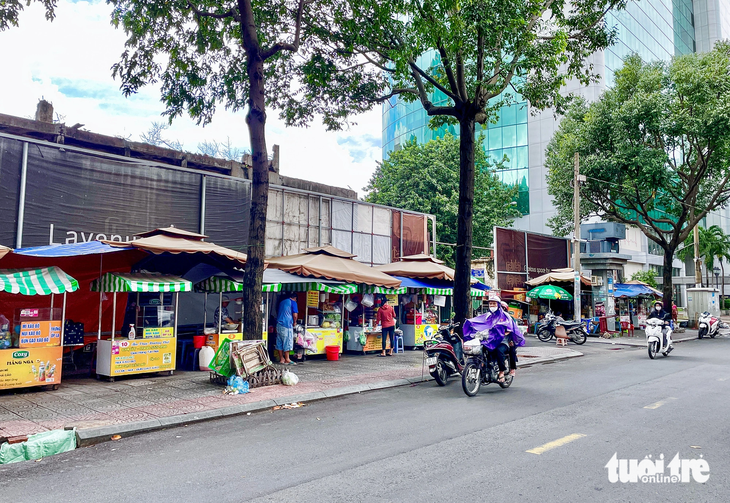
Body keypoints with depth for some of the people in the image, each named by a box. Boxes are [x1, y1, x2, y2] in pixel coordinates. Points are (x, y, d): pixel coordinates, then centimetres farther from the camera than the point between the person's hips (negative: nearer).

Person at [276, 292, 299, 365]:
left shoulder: (282, 302, 19)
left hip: (279, 324, 7)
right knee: (287, 343, -3)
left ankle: (281, 359, 13)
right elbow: (295, 315, -10)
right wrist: (294, 322, 8)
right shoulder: (293, 302, -3)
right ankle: (287, 360, -2)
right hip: (287, 325, -7)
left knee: (279, 342, 9)